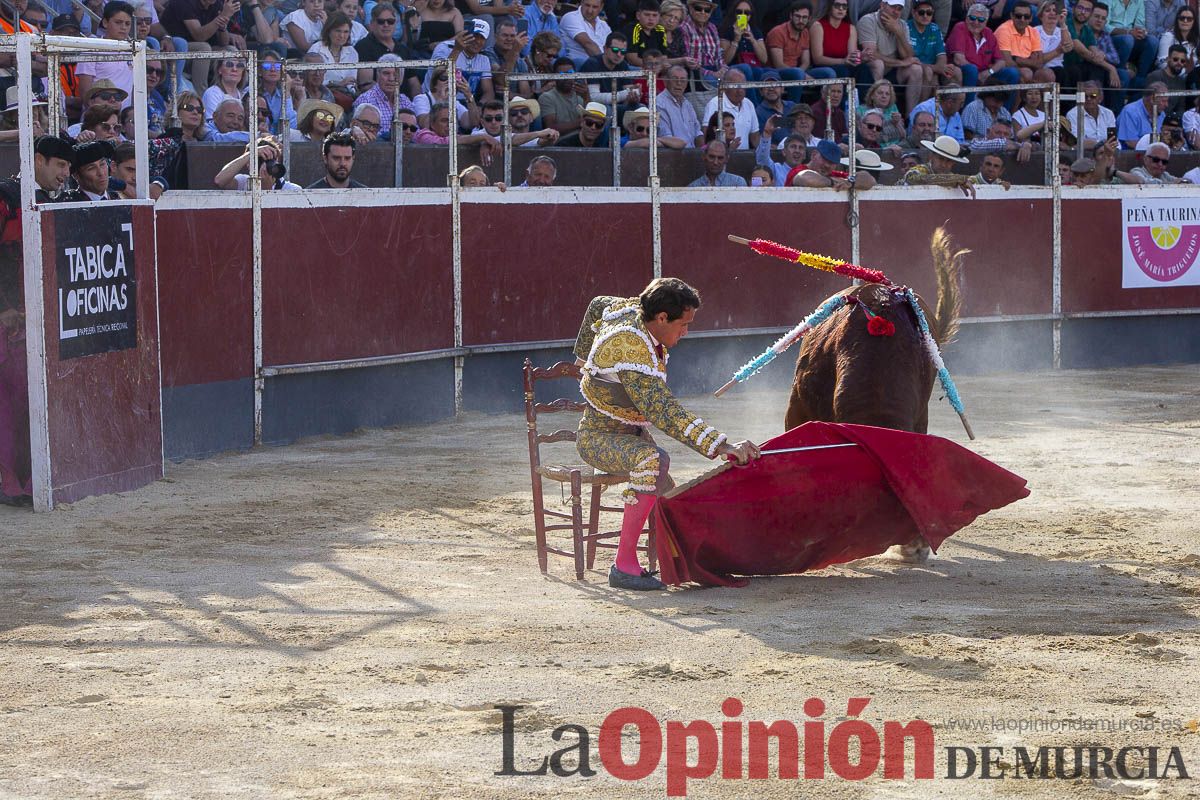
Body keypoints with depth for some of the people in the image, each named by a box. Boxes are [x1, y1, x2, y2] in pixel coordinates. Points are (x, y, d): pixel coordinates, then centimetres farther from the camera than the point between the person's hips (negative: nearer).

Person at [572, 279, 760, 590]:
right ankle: (624, 566, -37)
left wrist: (585, 357, 38)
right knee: (653, 461, -38)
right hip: (599, 438, -11)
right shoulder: (632, 351, -34)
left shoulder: (629, 309, -5)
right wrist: (721, 446, -48)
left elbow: (597, 306, 20)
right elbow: (664, 412, -43)